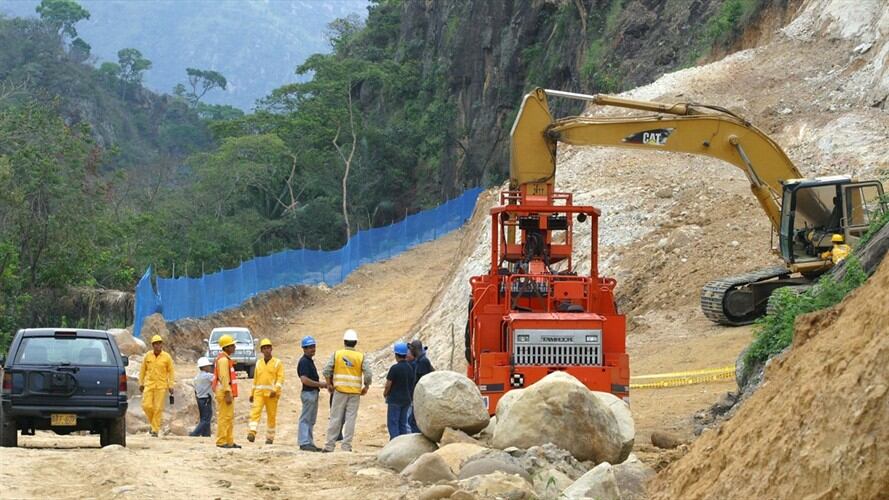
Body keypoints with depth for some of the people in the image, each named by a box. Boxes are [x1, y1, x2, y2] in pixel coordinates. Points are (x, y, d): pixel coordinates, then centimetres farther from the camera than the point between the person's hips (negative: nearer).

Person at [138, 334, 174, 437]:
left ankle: (155, 430, 2)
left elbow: (170, 372, 3)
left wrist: (170, 385, -2)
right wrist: (141, 383, 10)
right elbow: (142, 370, 12)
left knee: (158, 408, -4)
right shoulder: (147, 356, 5)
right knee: (147, 406, -6)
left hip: (161, 386, -2)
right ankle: (153, 423, 20)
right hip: (149, 384, 2)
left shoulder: (167, 357, 0)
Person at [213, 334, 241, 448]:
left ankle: (230, 441, 14)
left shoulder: (226, 359, 20)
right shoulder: (223, 359, -13)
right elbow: (224, 378, -20)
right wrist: (227, 394, -23)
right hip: (224, 392, -10)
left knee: (229, 417, 11)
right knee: (224, 417, -9)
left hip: (227, 392, 10)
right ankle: (221, 441, -9)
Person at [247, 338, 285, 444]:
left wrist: (275, 390, -17)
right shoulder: (258, 363, 16)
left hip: (271, 393, -2)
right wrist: (252, 393, 18)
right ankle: (252, 433, -26)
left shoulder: (277, 363, 4)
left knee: (271, 415, 1)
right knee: (255, 411, -16)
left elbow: (280, 378, -4)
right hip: (259, 392, 2)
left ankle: (270, 437, 9)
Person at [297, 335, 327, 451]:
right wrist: (319, 384, -18)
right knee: (306, 419, -6)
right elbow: (304, 380, -25)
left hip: (313, 393, 10)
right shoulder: (304, 362, -16)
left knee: (311, 420, 14)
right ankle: (304, 443, -4)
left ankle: (309, 443, 19)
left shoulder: (310, 361, 16)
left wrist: (320, 384, 10)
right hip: (308, 393, -10)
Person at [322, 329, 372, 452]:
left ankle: (329, 445, 5)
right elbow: (368, 374, -6)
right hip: (355, 392, 0)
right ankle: (346, 446, 3)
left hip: (339, 391, 0)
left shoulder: (336, 354, 1)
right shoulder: (361, 357, 1)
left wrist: (329, 384, 8)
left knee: (335, 418, 4)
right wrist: (366, 387, 9)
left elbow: (327, 370, -5)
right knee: (350, 419, 3)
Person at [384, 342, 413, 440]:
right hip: (407, 399, 7)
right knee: (403, 423, 13)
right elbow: (411, 383, 9)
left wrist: (385, 393, 5)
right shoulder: (410, 368, 5)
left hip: (395, 399, -7)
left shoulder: (394, 368, -16)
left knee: (393, 423, -2)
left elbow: (388, 384, -13)